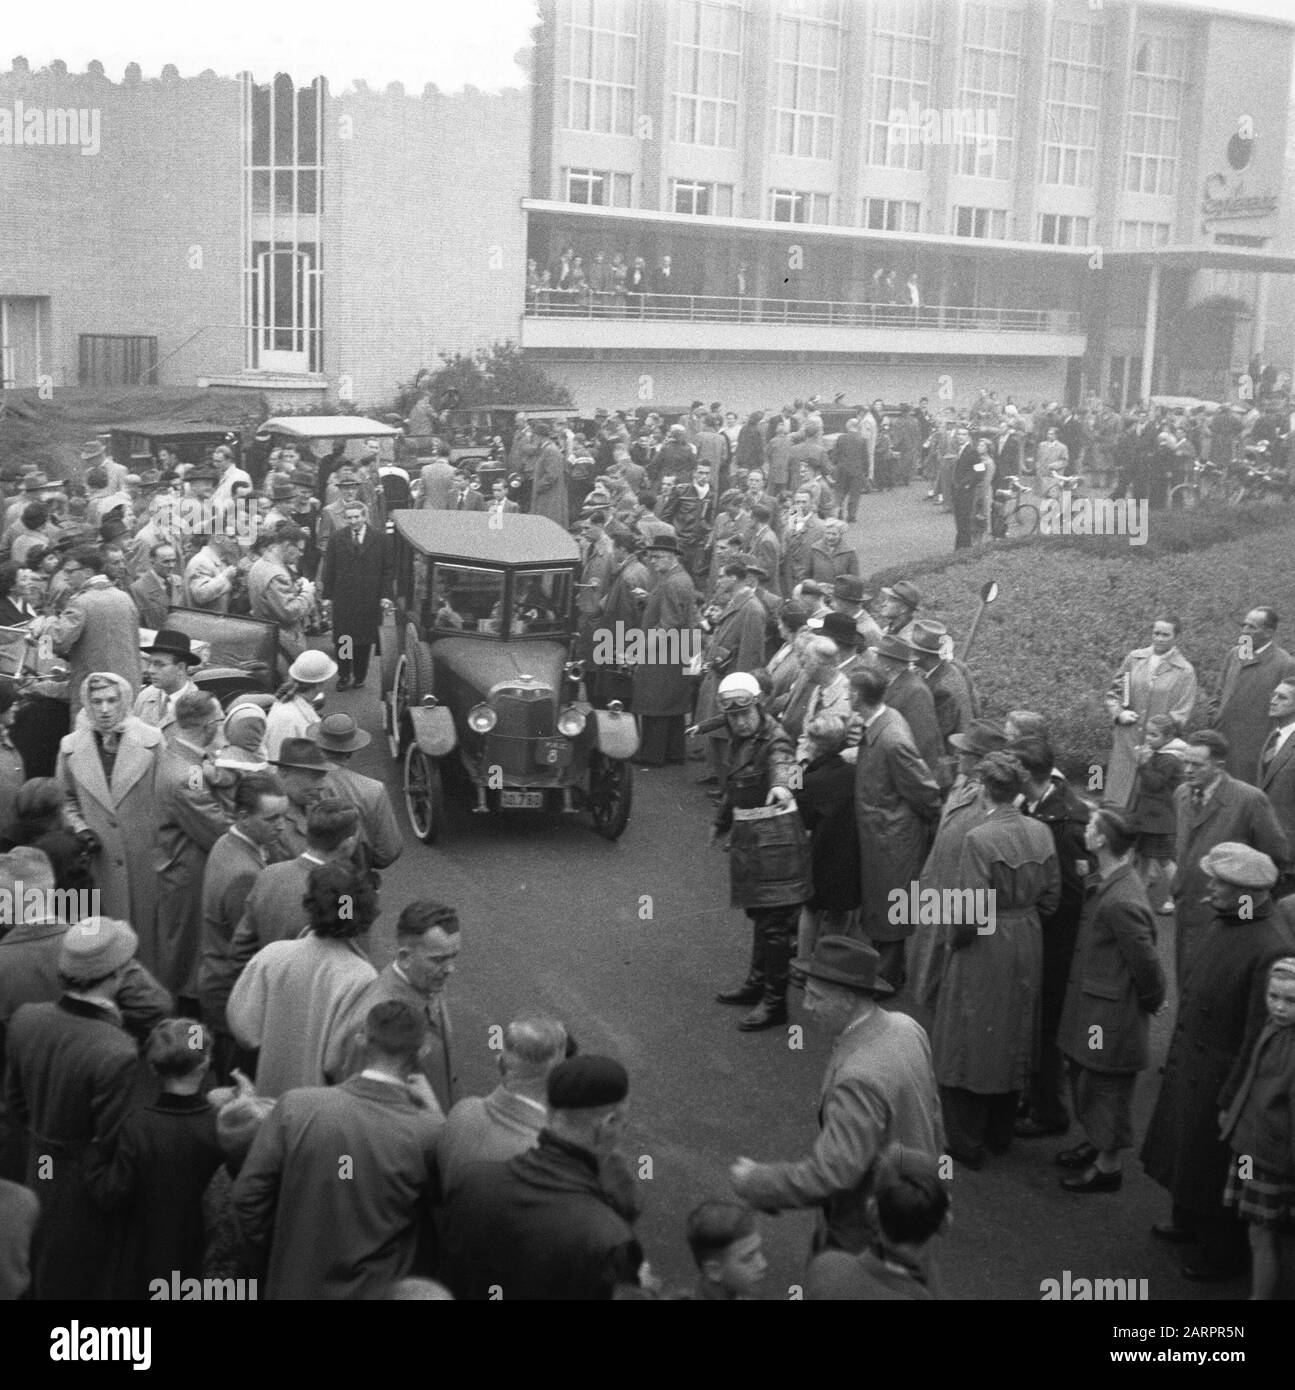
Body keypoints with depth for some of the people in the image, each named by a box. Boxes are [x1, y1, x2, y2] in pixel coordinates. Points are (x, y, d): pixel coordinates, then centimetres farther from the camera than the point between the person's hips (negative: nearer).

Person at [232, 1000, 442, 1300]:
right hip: (379, 1292, -1)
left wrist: (269, 1265, 6)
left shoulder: (296, 1106, -17)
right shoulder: (429, 1133, -21)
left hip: (294, 1287, 1)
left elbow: (246, 1198, -10)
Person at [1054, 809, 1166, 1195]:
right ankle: (1095, 1144, 43)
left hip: (1111, 1013, -9)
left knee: (1106, 1087, 8)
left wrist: (1152, 1002, -8)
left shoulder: (1122, 902, -31)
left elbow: (1145, 962, -23)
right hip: (1088, 1001, 9)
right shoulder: (1101, 881, -2)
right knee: (1084, 1077, 23)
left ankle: (1107, 1167, 25)